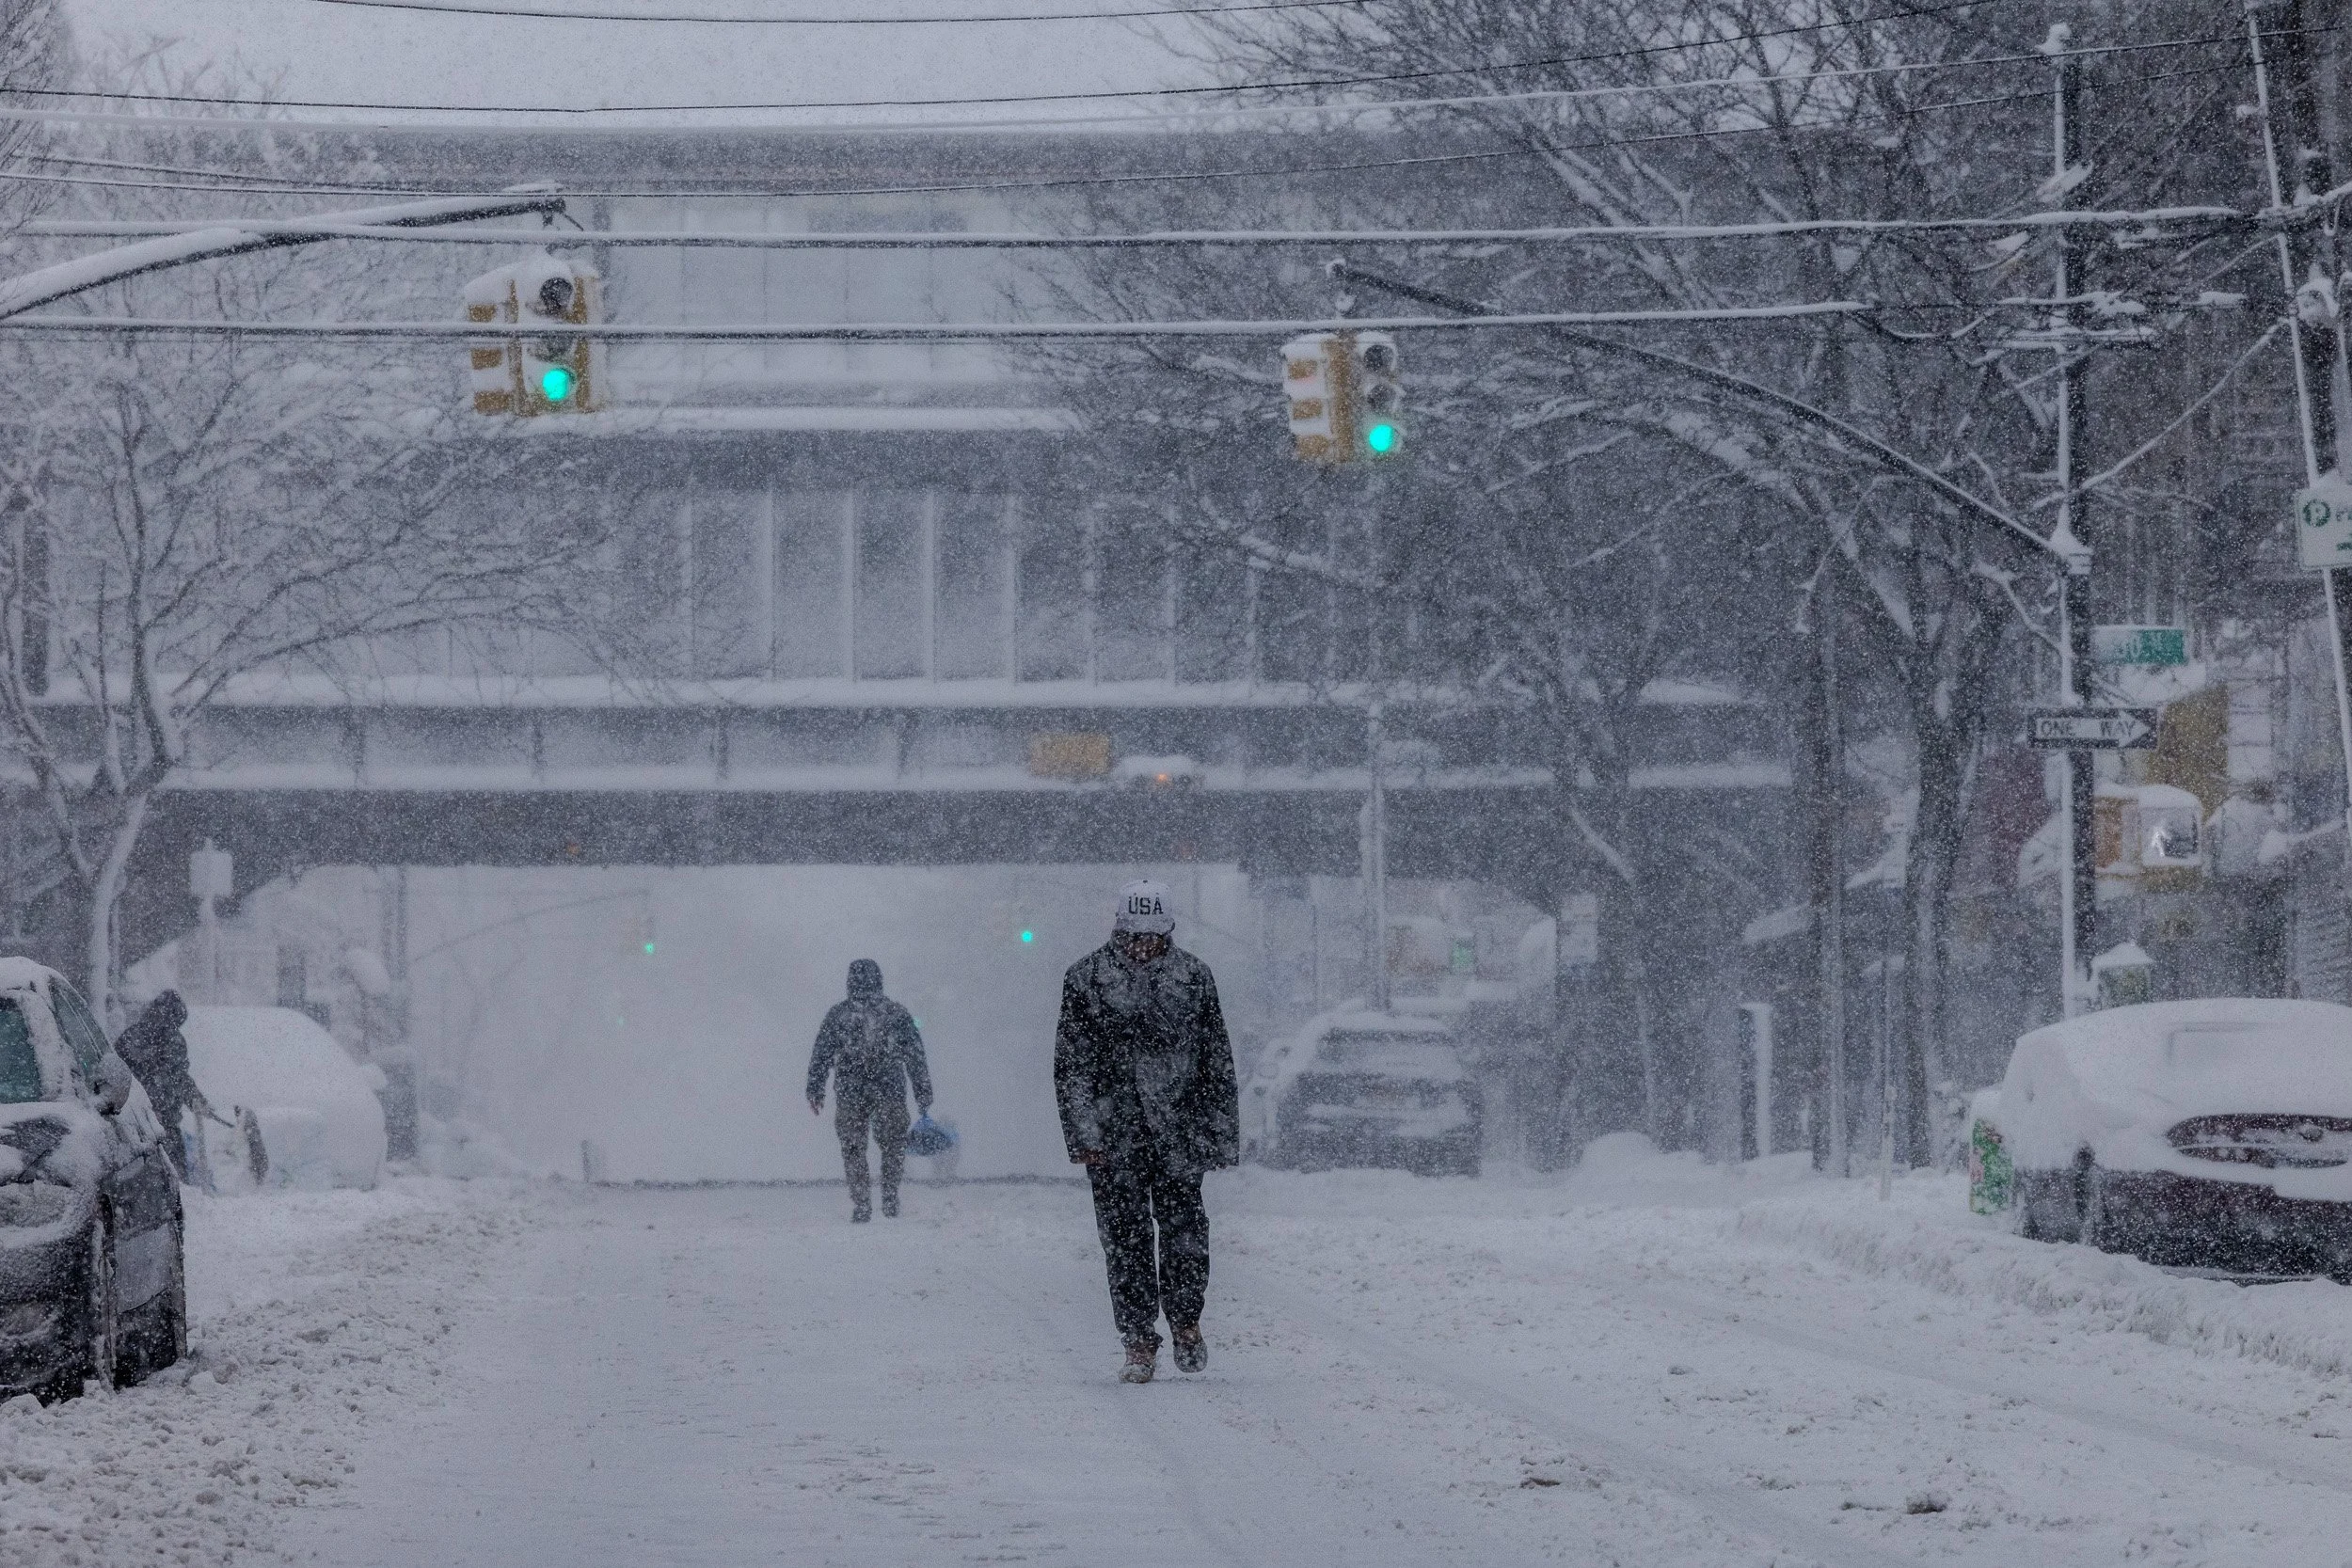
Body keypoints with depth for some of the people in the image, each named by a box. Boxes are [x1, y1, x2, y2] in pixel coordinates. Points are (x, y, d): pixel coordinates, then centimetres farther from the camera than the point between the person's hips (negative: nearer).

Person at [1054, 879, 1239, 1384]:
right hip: (1115, 1134, -1)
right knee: (1124, 1235, -1)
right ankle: (1139, 1342, 5)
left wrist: (1224, 1134, 7)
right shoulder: (1087, 978, 0)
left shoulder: (1193, 976, 5)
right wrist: (1084, 1131, -10)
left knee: (1183, 1225, 0)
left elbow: (1218, 1062, 10)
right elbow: (1072, 1064, -1)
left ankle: (1185, 1319, 23)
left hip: (1180, 1129, 1)